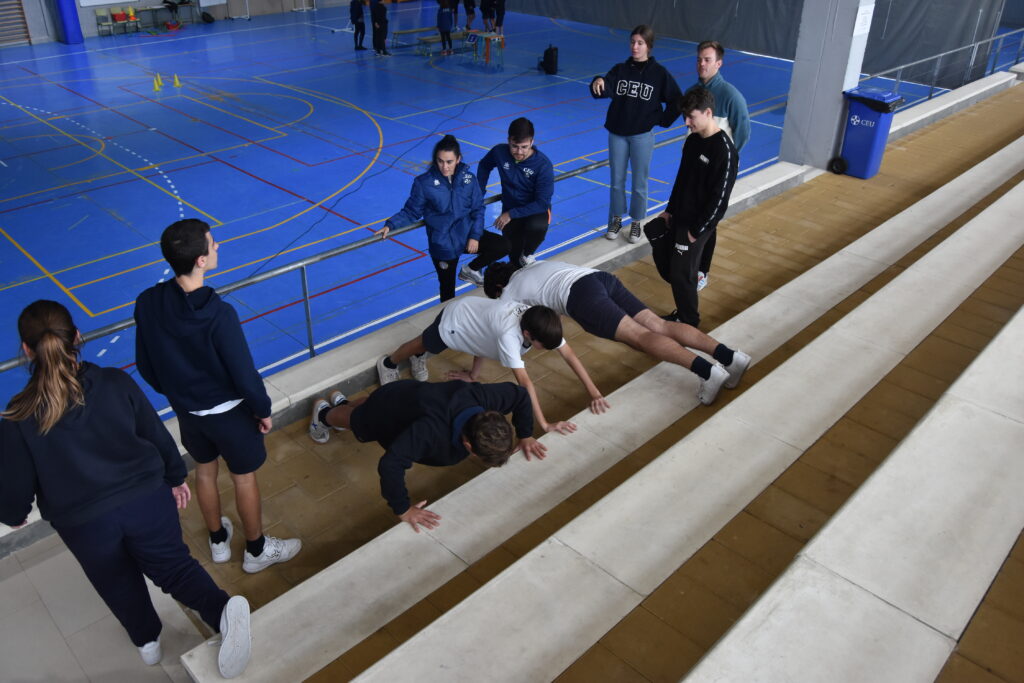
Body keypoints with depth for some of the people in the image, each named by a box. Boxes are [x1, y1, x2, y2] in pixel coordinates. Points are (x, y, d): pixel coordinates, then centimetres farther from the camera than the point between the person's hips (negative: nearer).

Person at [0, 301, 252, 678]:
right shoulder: (116, 382, -14)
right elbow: (158, 436, -3)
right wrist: (176, 478, 14)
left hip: (82, 523, 0)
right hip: (146, 498, 0)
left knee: (118, 582, 26)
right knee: (175, 565, 13)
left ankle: (148, 641, 48)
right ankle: (223, 610, -14)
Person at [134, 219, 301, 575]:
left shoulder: (147, 303, -16)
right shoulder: (218, 313, -33)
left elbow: (145, 366, -2)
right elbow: (244, 374, -24)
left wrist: (174, 391, 16)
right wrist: (263, 409, -7)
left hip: (186, 410, 5)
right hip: (228, 411, -5)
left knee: (204, 471, 26)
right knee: (244, 478, 16)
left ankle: (218, 541, 48)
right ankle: (257, 551, 37)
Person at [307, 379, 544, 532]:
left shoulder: (483, 397, -38)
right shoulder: (432, 430, -55)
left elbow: (520, 394, -19)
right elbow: (390, 464, -57)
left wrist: (525, 436, -18)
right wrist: (403, 509, -49)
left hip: (409, 393, 5)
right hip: (384, 411, -5)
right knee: (354, 419, 32)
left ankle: (341, 401, 72)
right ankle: (323, 412, 66)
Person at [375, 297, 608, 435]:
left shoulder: (541, 323, -28)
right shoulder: (509, 334, -47)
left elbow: (569, 354, -25)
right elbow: (524, 381, -48)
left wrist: (594, 392, -29)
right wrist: (544, 424, -49)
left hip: (473, 309, 6)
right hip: (454, 319, -6)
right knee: (424, 344, 20)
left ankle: (427, 360, 59)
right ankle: (388, 364, 52)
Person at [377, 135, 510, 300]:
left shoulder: (468, 178, -4)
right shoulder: (424, 182, -12)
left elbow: (478, 209, -1)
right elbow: (411, 212, -6)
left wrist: (475, 236, -11)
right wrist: (390, 225, -20)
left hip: (467, 234, 3)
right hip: (443, 244, -3)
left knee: (503, 245, -14)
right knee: (448, 289, 9)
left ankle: (471, 269, 9)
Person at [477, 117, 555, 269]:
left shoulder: (543, 164, -23)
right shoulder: (499, 152, -13)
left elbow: (542, 203, -23)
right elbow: (484, 166, 11)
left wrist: (511, 214, -25)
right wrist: (479, 192, 6)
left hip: (536, 210, -3)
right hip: (509, 209, 3)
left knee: (537, 227, -39)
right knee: (515, 259, -3)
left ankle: (527, 254, -5)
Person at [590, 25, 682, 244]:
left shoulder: (659, 73, -5)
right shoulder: (620, 70, 0)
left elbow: (676, 101, -1)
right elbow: (604, 91, -16)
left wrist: (662, 120, -4)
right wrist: (598, 83, -36)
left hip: (642, 135, -2)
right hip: (617, 133, 2)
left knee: (639, 182, 8)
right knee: (617, 181, 12)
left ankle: (636, 222, 23)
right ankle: (616, 218, 29)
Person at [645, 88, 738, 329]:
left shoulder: (724, 151, -22)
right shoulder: (692, 140, 3)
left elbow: (719, 199, -21)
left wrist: (696, 230, -18)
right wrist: (669, 210, 12)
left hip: (697, 224, -8)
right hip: (678, 216, 8)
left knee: (681, 272, -2)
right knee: (662, 257, 16)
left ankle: (688, 321, 19)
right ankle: (683, 311, 33)